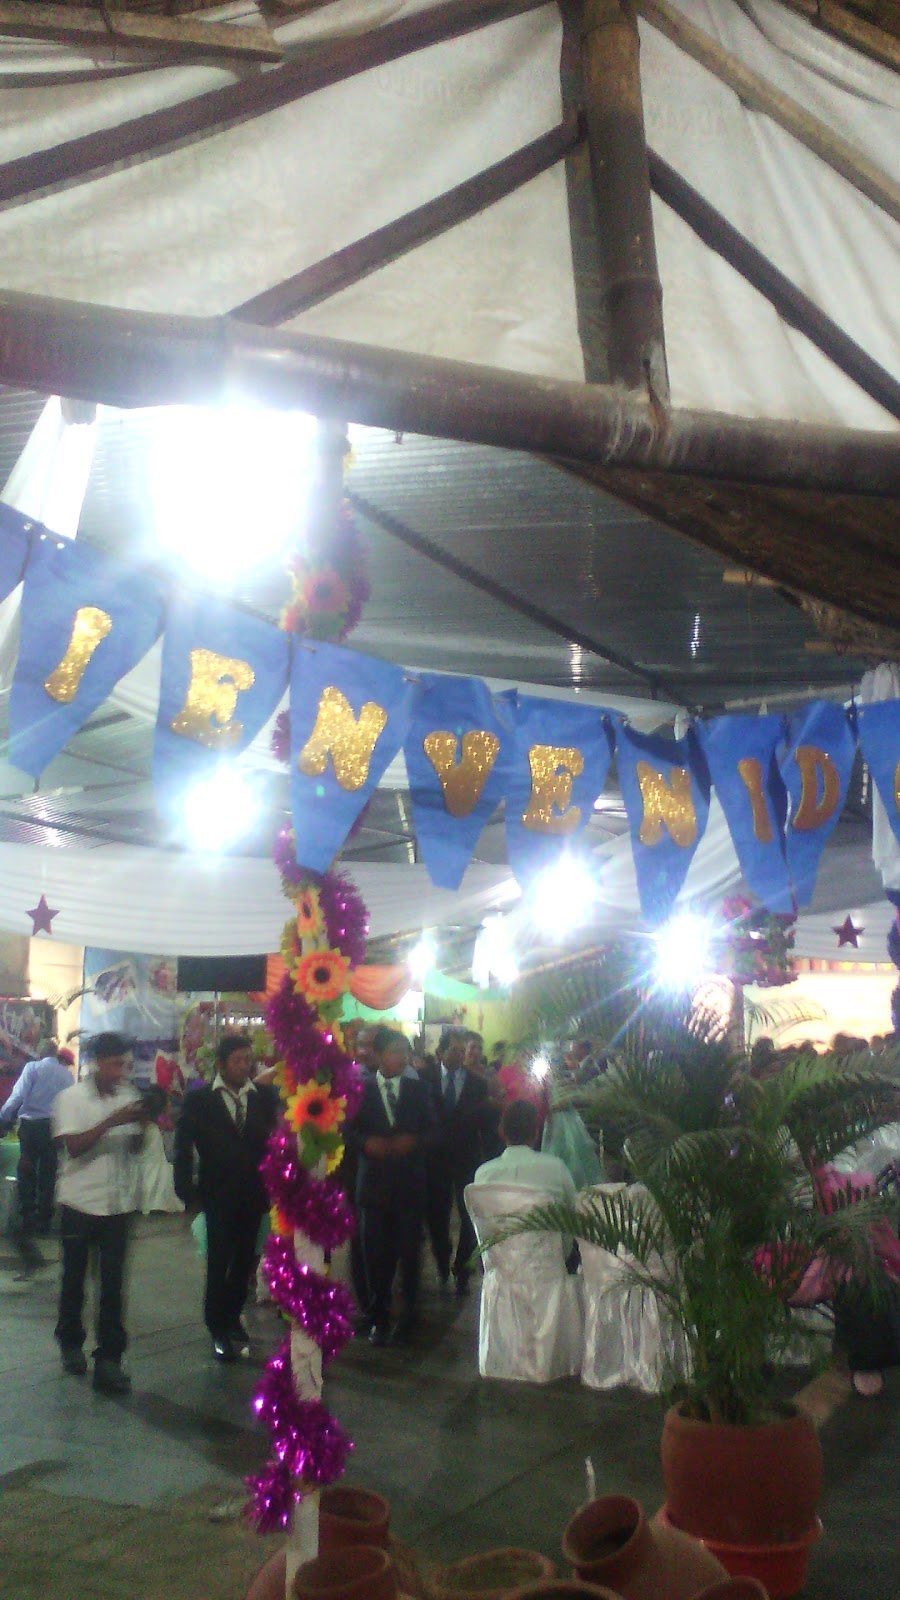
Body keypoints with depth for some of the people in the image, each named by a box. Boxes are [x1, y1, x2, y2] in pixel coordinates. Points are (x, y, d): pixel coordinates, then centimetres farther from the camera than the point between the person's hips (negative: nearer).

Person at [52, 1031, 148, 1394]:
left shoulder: (128, 1097, 3)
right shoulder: (71, 1098, -7)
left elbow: (135, 1149, 9)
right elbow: (73, 1146, -17)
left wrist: (141, 1124, -12)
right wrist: (111, 1121, -25)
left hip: (118, 1203, 2)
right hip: (80, 1202, -2)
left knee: (113, 1282, 0)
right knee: (74, 1276, 13)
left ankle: (109, 1358, 4)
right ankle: (71, 1342, 33)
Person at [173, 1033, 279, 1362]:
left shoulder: (265, 1096, 1)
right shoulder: (199, 1098, -4)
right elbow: (184, 1148, -2)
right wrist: (187, 1193, -6)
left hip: (253, 1195, 3)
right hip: (218, 1195, -2)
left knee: (244, 1261, 11)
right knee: (219, 1263, -1)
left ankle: (231, 1316, 31)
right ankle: (218, 1329, 14)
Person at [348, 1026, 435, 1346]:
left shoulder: (418, 1089, 8)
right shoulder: (360, 1090, 3)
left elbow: (431, 1129, 7)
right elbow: (348, 1131, 3)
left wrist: (413, 1142, -11)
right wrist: (366, 1143, -16)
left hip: (409, 1184, 1)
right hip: (373, 1184, -1)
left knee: (409, 1253, 1)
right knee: (375, 1255, 1)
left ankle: (407, 1319, 16)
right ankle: (379, 1318, 17)